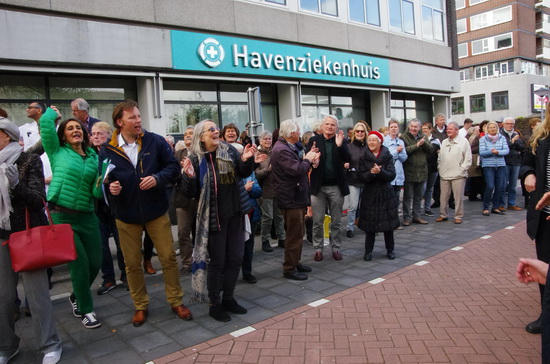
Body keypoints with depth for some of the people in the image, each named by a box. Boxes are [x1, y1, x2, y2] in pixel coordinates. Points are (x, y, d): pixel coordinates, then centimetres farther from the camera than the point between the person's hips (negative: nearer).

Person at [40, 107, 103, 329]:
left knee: (95, 263, 8)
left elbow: (97, 192, 5)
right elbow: (45, 122, -10)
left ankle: (77, 297, 37)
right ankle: (86, 310, 16)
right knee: (80, 263, -5)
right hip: (61, 216, -4)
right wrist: (53, 111, 10)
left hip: (87, 217, 4)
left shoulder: (94, 157, 8)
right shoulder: (57, 152, 1)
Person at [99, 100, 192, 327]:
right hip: (126, 216, 1)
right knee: (132, 263, 12)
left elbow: (173, 167, -4)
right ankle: (140, 306, 31)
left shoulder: (155, 141, -7)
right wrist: (109, 187, -20)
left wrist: (157, 178, -21)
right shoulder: (107, 151, -6)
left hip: (156, 212, 0)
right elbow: (103, 181, 1)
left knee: (168, 257, 5)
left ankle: (176, 302, 25)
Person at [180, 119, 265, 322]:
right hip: (214, 217, -5)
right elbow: (190, 193, -9)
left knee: (235, 258, 12)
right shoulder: (195, 159, -10)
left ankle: (228, 299, 30)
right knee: (217, 261, 4)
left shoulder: (230, 151, 1)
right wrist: (189, 176, -28)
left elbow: (244, 173, 8)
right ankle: (215, 305, 21)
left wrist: (246, 160, -12)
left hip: (235, 214, 5)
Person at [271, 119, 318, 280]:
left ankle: (295, 262, 32)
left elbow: (300, 168, 18)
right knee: (294, 234, -3)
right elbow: (297, 170, -27)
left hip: (297, 197, 11)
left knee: (297, 233, 19)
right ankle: (289, 269, 8)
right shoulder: (281, 150, -20)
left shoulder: (289, 147, 15)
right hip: (291, 199, -11)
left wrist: (309, 159, 2)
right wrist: (308, 159, -10)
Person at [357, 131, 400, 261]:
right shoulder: (364, 158, 3)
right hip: (369, 194, 0)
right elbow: (361, 177, -5)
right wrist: (371, 173, -23)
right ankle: (368, 251, 12)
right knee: (369, 223, 1)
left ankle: (390, 250, 21)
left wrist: (380, 171, -26)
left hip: (386, 193, 0)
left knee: (388, 223, 6)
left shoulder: (388, 157, 0)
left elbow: (392, 175, -9)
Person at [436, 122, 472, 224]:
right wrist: (440, 168, 7)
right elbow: (440, 158, 17)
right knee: (443, 196, 8)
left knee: (458, 197, 0)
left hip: (458, 175, -4)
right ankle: (443, 215, 20)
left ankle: (458, 216, 11)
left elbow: (468, 159, -2)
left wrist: (461, 170, -8)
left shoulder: (463, 141, 0)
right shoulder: (444, 142, 14)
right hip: (444, 175, 4)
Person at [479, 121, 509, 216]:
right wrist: (491, 152, -24)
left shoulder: (502, 138, 8)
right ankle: (485, 208, 1)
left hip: (501, 165, 3)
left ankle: (495, 207, 18)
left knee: (499, 187, 5)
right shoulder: (483, 139, 2)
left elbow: (507, 150, -2)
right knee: (490, 187, -11)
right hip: (488, 165, -3)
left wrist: (498, 152, -20)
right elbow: (481, 152, -6)